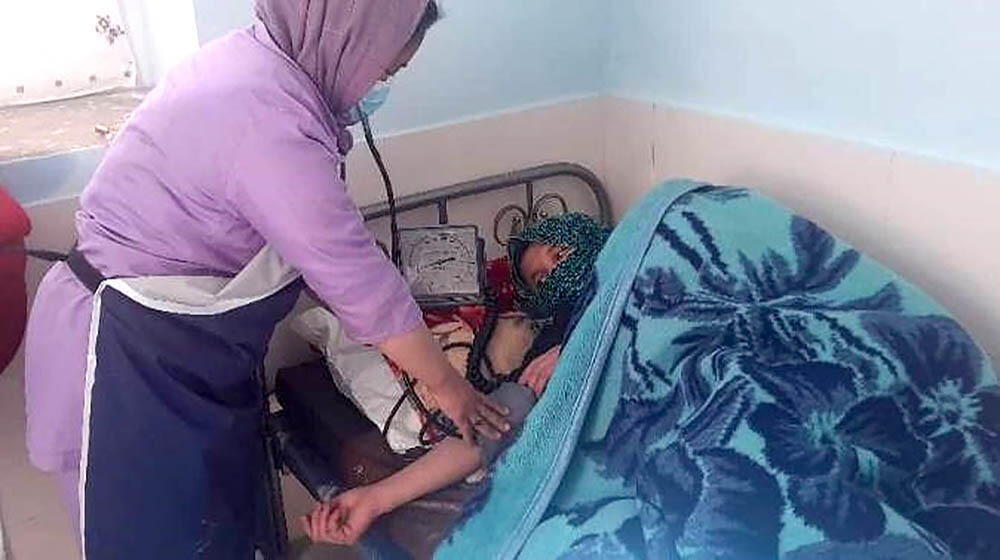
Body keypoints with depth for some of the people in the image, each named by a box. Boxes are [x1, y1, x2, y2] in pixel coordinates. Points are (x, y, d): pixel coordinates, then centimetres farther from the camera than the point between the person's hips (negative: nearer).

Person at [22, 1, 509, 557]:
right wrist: (447, 383, -10)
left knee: (224, 514, 22)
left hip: (171, 341, 9)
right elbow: (361, 282, -23)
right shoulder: (269, 120, -30)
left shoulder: (250, 61, 2)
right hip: (130, 355, -9)